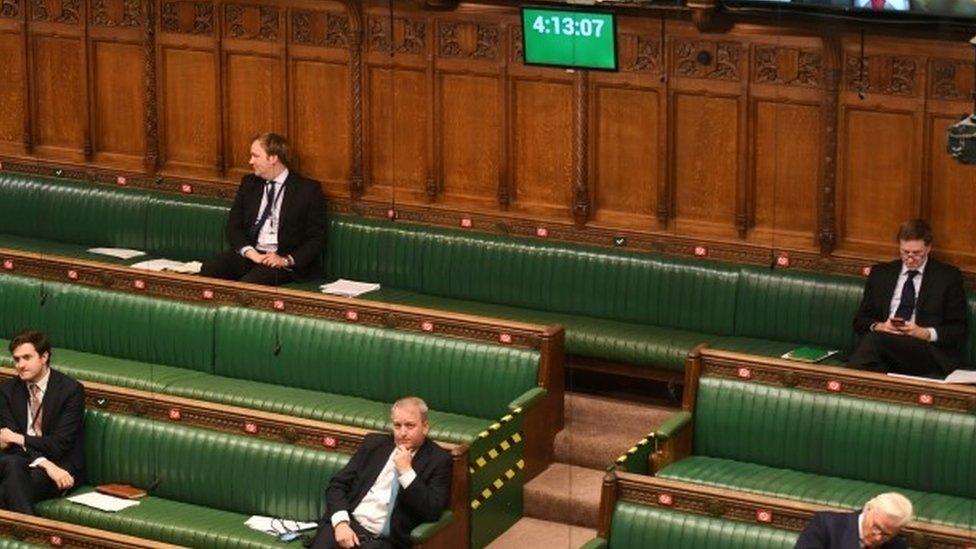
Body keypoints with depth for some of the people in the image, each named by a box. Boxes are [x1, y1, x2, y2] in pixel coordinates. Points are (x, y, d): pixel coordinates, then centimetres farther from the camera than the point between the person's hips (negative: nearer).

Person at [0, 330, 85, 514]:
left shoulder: (71, 390, -6)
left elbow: (59, 445, -11)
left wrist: (20, 438, -13)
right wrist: (44, 463, -20)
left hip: (62, 467, -4)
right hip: (21, 461, 4)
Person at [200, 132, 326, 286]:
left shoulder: (308, 189, -1)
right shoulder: (249, 183, 14)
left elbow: (316, 238, -2)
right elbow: (233, 227, 9)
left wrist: (287, 260, -18)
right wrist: (251, 253, -11)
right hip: (250, 254, 5)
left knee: (249, 282, -35)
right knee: (208, 269, -24)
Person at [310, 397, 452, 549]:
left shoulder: (439, 459, 2)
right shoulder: (374, 443, 12)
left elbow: (432, 513, -8)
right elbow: (337, 485, 8)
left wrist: (407, 472, -12)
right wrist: (341, 522, -9)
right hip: (349, 526, 2)